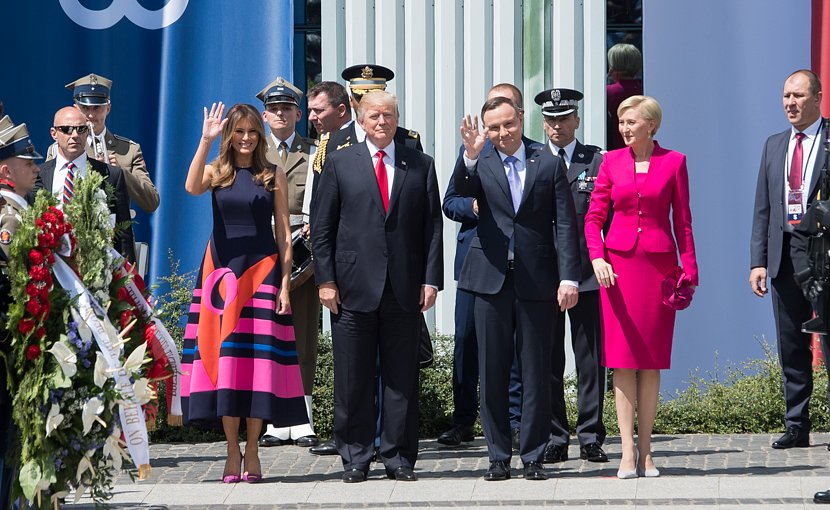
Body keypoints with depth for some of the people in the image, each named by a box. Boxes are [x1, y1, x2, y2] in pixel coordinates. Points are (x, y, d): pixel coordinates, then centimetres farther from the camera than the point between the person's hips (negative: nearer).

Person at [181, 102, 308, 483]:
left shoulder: (273, 176, 7)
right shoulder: (216, 172, 7)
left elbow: (283, 234, 5)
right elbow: (192, 187, -17)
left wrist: (284, 283, -2)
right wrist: (206, 141, -21)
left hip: (263, 271, 0)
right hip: (222, 271, 0)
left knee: (258, 358, -3)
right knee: (224, 356, -2)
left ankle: (252, 452, 2)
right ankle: (232, 452, 4)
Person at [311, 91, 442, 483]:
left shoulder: (421, 165, 11)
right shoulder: (340, 163, 7)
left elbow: (432, 227, 8)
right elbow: (321, 226, 5)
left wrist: (431, 279, -1)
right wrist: (325, 280, -3)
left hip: (405, 287, 1)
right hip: (353, 287, -1)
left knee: (402, 377, 3)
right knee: (353, 379, 1)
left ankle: (398, 457, 10)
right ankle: (355, 458, 9)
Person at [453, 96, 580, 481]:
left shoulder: (549, 165, 7)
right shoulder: (480, 166, 8)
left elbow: (566, 225, 3)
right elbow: (461, 191, -15)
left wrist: (569, 277, -6)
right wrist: (470, 155, -33)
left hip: (537, 280, -1)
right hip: (491, 279, 1)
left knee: (536, 372, 3)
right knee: (492, 372, 4)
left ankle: (533, 455, 10)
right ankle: (498, 456, 11)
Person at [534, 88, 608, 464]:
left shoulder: (596, 162, 7)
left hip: (587, 273, 0)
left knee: (590, 358, 2)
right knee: (548, 360, 3)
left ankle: (590, 436, 8)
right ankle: (554, 438, 10)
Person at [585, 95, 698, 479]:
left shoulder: (673, 162, 3)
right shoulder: (611, 162, 7)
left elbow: (682, 220, 5)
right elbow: (594, 216, 7)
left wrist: (689, 270, 0)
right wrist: (596, 258, -9)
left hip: (658, 265, -1)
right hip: (618, 263, 1)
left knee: (652, 360, 3)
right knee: (622, 359, -3)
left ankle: (645, 451, 8)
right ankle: (628, 451, -3)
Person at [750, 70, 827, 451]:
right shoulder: (774, 146, 16)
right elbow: (762, 209, 15)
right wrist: (758, 260, 8)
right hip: (784, 257, 5)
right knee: (791, 347, 9)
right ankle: (797, 427, 16)